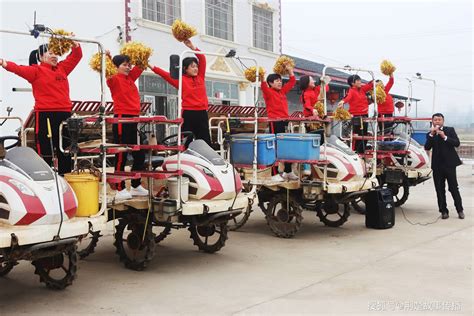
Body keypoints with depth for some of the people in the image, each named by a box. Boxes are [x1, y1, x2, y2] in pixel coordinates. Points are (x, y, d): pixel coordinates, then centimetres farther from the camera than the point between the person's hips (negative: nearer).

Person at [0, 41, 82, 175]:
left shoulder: (62, 68, 16)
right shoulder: (36, 70, 0)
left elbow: (76, 56, 23)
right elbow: (20, 69, -17)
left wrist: (75, 45, 5)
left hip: (64, 114, 6)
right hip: (45, 115, -6)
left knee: (65, 152, 11)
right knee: (45, 152, -4)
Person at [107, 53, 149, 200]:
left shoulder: (131, 78, 14)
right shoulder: (114, 80, -5)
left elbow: (141, 66, 24)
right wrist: (107, 59, -37)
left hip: (134, 119, 8)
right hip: (121, 119, -8)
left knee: (139, 155, 12)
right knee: (121, 156, -4)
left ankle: (136, 186, 23)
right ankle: (120, 190, 2)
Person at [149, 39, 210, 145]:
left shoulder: (200, 77, 11)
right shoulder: (181, 79, 1)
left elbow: (202, 59, 8)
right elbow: (166, 75, -6)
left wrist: (192, 47, 0)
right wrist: (152, 67, -14)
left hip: (202, 113, 4)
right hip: (188, 114, -4)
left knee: (205, 142, 6)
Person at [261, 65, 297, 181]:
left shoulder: (283, 91, 16)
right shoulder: (268, 92, -4)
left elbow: (292, 82, 25)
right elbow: (263, 86, -25)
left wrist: (290, 70, 20)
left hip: (285, 122, 8)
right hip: (275, 123, -8)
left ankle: (288, 172, 22)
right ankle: (275, 174, 0)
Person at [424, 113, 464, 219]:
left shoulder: (450, 130, 4)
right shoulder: (430, 134, 8)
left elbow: (457, 143, -8)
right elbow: (427, 148, -6)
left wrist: (444, 137, -18)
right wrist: (431, 135, -15)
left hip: (449, 163, -2)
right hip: (437, 165, 2)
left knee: (454, 188, 0)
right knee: (440, 190, 3)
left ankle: (460, 210, 11)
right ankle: (444, 211, 10)